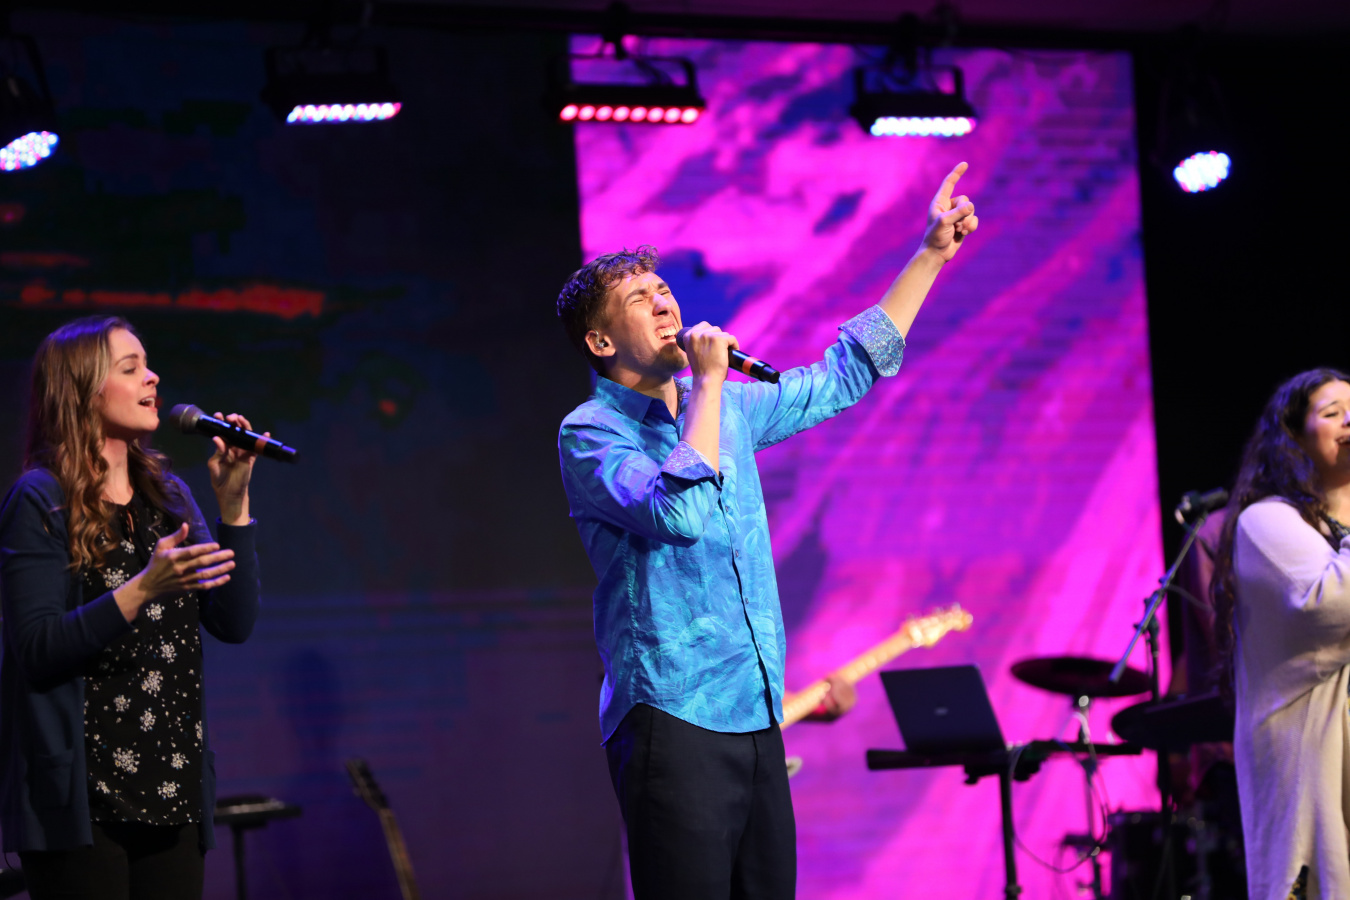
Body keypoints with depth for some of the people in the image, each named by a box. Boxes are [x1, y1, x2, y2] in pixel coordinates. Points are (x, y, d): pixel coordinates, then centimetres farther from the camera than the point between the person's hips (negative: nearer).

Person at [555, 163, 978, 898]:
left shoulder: (726, 407, 16)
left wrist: (931, 254, 25)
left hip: (756, 719, 7)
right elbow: (680, 512, -24)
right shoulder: (590, 433, -6)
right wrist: (707, 381, -16)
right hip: (673, 720, -7)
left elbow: (843, 375, 25)